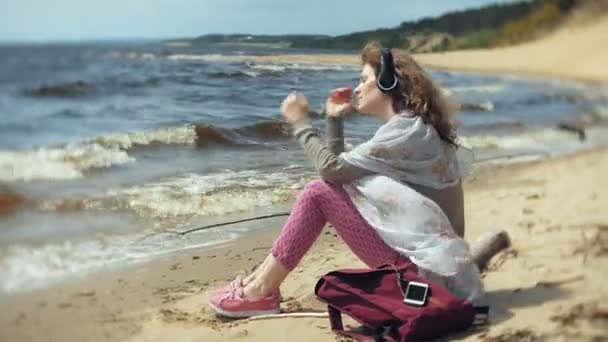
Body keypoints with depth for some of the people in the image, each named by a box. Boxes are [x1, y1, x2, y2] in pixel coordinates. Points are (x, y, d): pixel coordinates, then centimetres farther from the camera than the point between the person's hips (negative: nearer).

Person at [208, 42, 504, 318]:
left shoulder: (408, 129, -15)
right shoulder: (408, 127, 16)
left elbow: (331, 168, -16)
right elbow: (341, 170, 15)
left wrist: (300, 122, -4)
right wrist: (334, 119, 10)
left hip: (423, 265, -10)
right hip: (419, 252, 10)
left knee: (318, 192, -12)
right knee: (329, 189, 7)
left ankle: (261, 292, -3)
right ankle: (262, 281, 4)